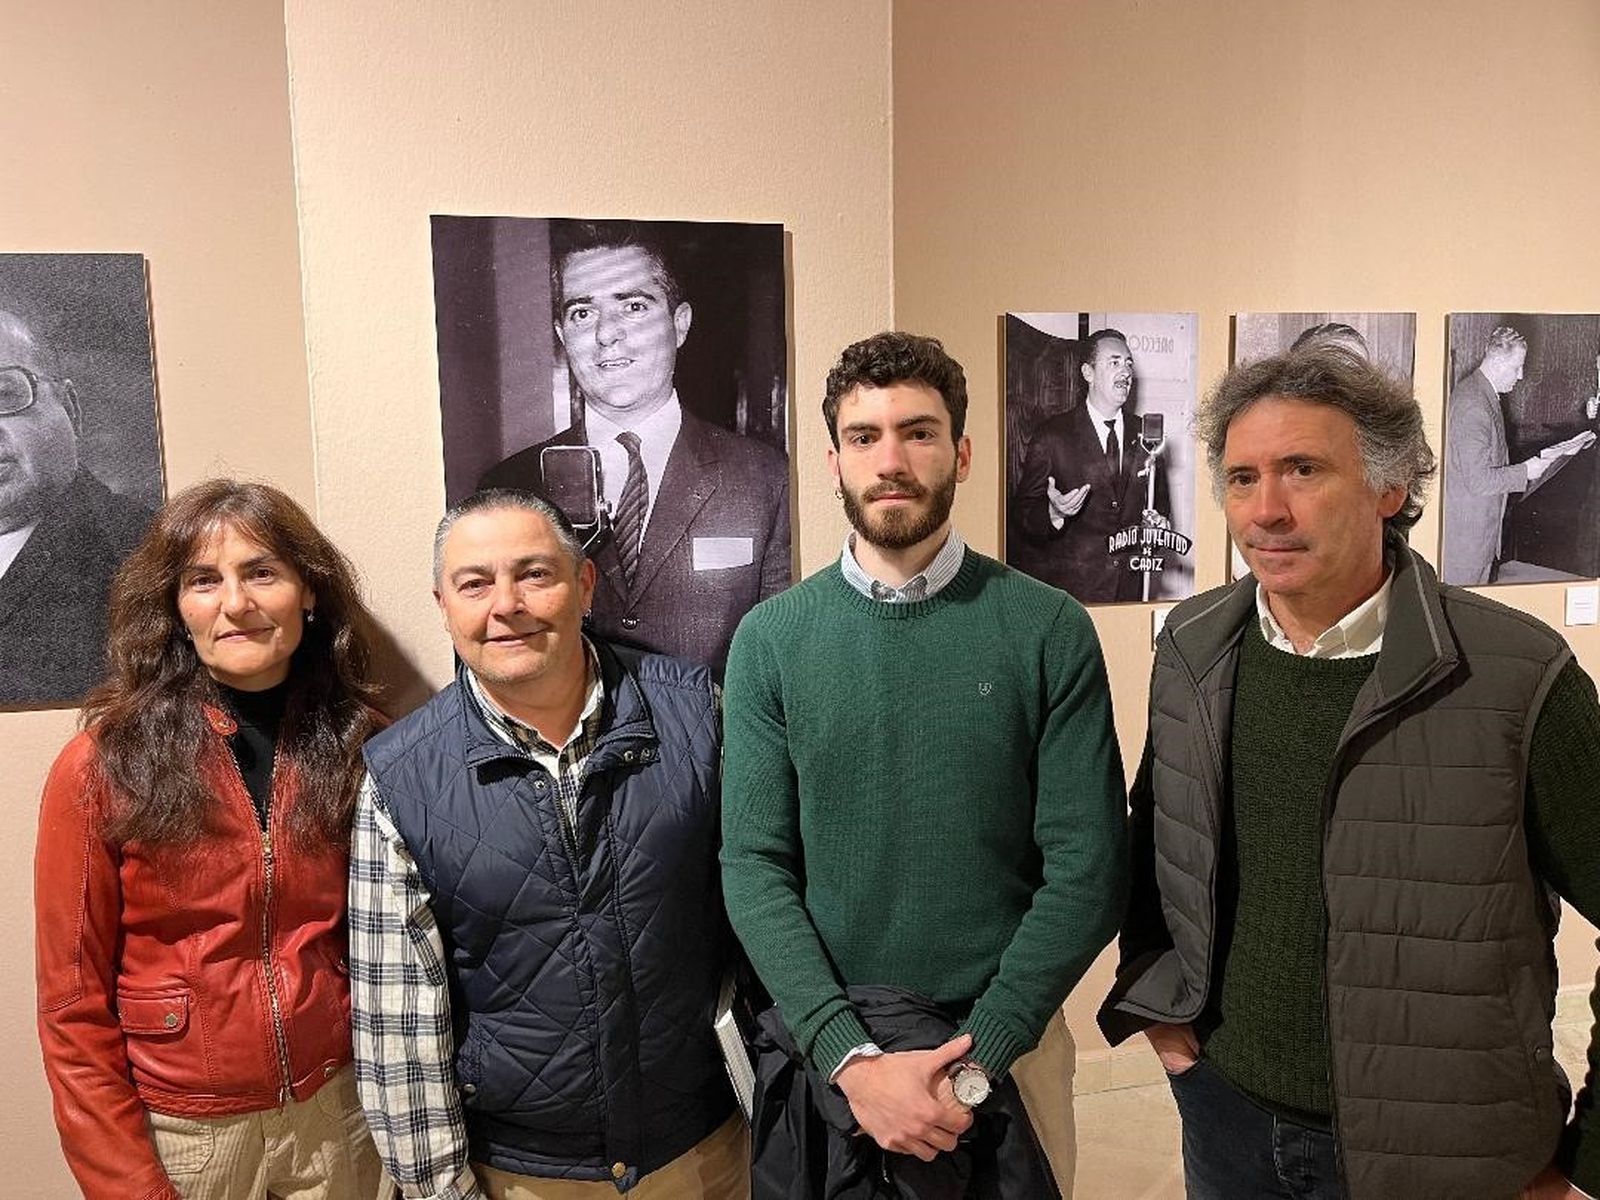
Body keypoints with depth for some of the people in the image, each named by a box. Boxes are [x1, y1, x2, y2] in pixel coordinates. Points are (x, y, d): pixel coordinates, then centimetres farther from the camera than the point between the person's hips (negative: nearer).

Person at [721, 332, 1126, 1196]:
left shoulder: (1049, 630, -8)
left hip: (1006, 1041, 0)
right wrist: (852, 1056, -17)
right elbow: (754, 867, -8)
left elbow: (1086, 870, -9)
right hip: (823, 1047, 1)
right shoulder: (770, 639, -6)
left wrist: (973, 1061, -15)